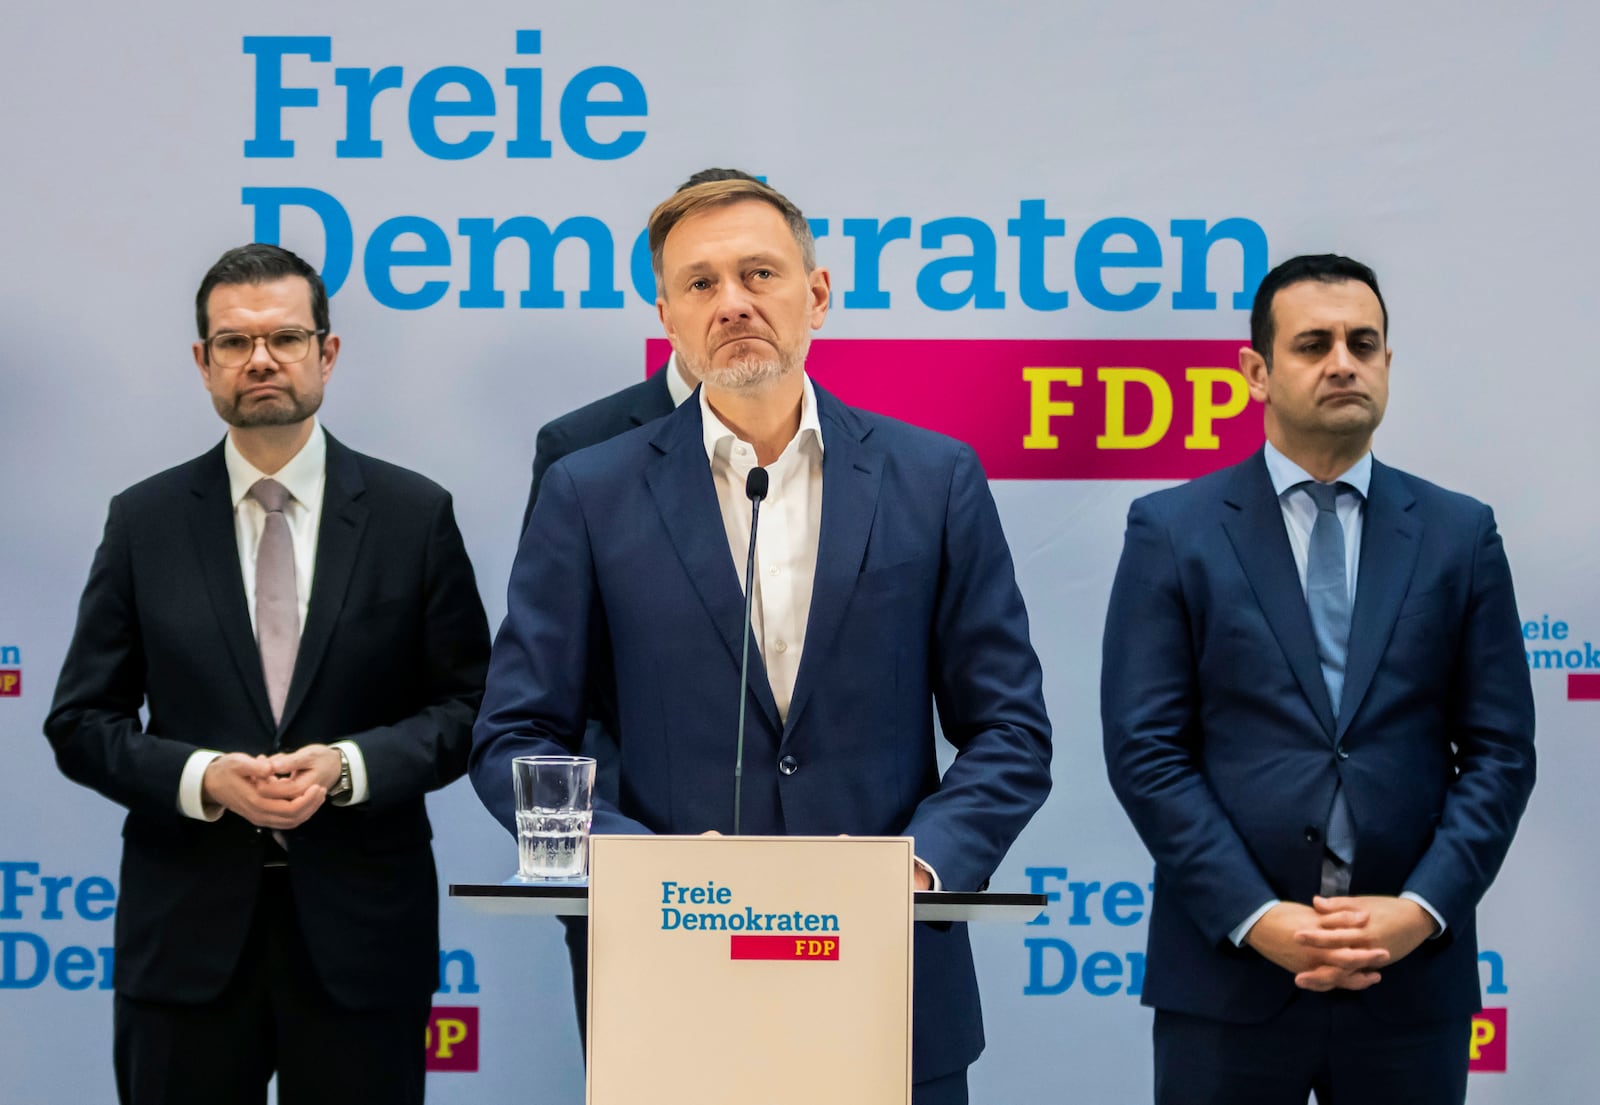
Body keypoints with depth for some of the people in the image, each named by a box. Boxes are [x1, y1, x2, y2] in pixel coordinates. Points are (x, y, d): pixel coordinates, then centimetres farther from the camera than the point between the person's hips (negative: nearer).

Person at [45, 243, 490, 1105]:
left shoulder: (414, 514, 2)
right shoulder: (144, 522, 4)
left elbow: (469, 704, 3)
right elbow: (80, 721, 4)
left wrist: (349, 766, -14)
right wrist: (202, 778, -13)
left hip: (361, 932, 0)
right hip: (187, 932, 1)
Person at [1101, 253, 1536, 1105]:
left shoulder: (1459, 534, 7)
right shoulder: (1171, 531, 1)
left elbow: (1500, 749, 4)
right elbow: (1144, 749, -4)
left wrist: (1423, 909, -9)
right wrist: (1254, 917, -12)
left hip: (1412, 975, 2)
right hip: (1227, 972, -1)